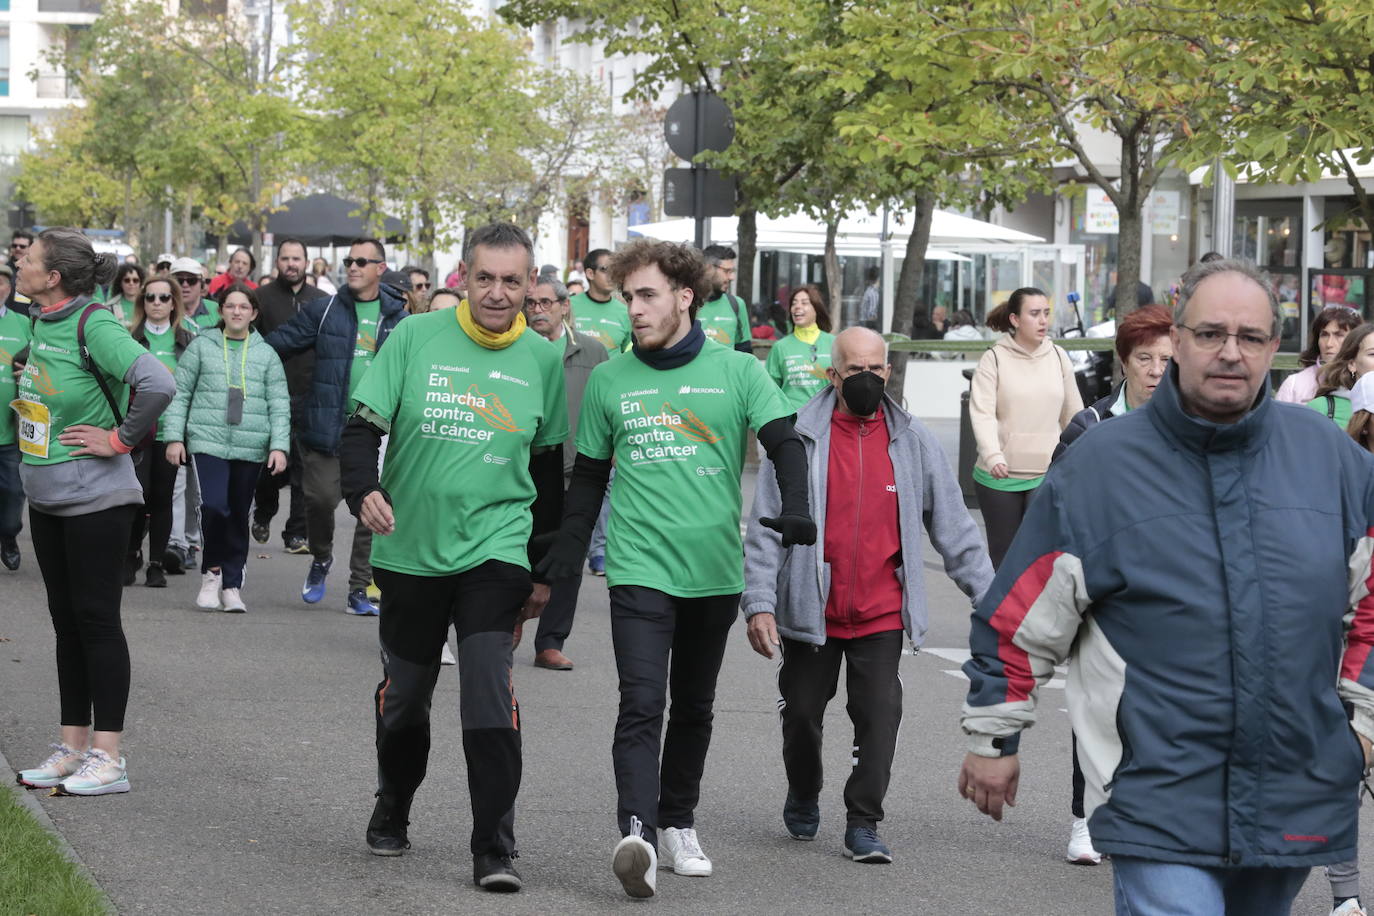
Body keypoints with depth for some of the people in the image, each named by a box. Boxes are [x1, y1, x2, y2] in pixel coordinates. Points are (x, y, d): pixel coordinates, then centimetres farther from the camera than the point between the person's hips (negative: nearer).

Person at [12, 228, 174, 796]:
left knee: (96, 619, -4)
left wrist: (120, 439, -20)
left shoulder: (94, 325, -18)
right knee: (66, 620, 13)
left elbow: (157, 384, -29)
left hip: (95, 498, -9)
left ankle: (107, 757, 1)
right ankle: (73, 748, 21)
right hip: (45, 495, 9)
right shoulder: (41, 322, 7)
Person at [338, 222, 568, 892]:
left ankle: (494, 849, -8)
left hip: (495, 549, -1)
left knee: (489, 694, -15)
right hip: (410, 550, 1)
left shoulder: (542, 359, 3)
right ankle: (392, 809, 39)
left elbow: (548, 468, 11)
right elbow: (363, 426, -2)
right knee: (403, 695, 12)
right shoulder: (414, 338, -2)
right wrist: (364, 492, -22)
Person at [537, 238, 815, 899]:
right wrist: (568, 549, 8)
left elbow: (784, 443, -5)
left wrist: (796, 508, -23)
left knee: (693, 708, 14)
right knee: (642, 703, -15)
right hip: (639, 567, -1)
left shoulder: (736, 372, 2)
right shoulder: (609, 381, 7)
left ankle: (678, 824, 28)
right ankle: (637, 833, -25)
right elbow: (589, 473, 16)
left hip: (715, 571, 1)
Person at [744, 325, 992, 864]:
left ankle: (863, 824, 5)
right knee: (801, 712, 11)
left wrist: (987, 595, 3)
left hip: (882, 615, 1)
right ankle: (802, 799, 37)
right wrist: (759, 603, -12)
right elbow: (765, 527, -5)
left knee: (880, 715, -6)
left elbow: (952, 525, 7)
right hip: (810, 612, -1)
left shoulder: (912, 442, 2)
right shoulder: (798, 438, -5)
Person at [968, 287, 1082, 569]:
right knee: (1003, 554, 11)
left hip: (1046, 473, 1)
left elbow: (1074, 414, 15)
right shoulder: (995, 359, -5)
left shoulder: (1058, 357, 5)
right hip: (1000, 475, -1)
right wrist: (993, 457, -31)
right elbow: (982, 413, -16)